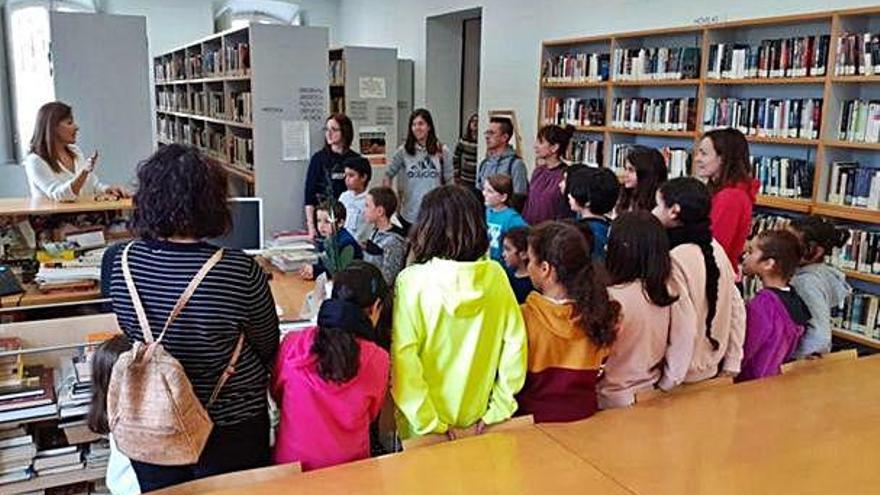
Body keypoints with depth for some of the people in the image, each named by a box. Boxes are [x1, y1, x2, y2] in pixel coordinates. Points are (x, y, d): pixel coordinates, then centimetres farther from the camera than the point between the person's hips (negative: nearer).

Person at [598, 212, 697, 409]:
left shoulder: (612, 298, -25)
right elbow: (684, 343, -1)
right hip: (650, 395, 6)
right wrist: (665, 384, 9)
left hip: (613, 400, -6)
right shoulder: (672, 292, -8)